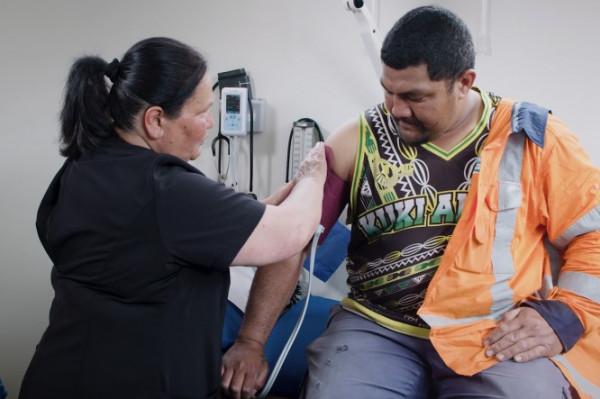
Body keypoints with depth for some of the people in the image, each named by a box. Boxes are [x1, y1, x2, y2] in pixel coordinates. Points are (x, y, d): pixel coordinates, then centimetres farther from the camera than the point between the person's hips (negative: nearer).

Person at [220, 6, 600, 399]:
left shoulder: (534, 138, 1)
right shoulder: (358, 141, 1)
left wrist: (562, 317, -12)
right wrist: (251, 341, -2)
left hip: (503, 337, 0)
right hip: (378, 328, 1)